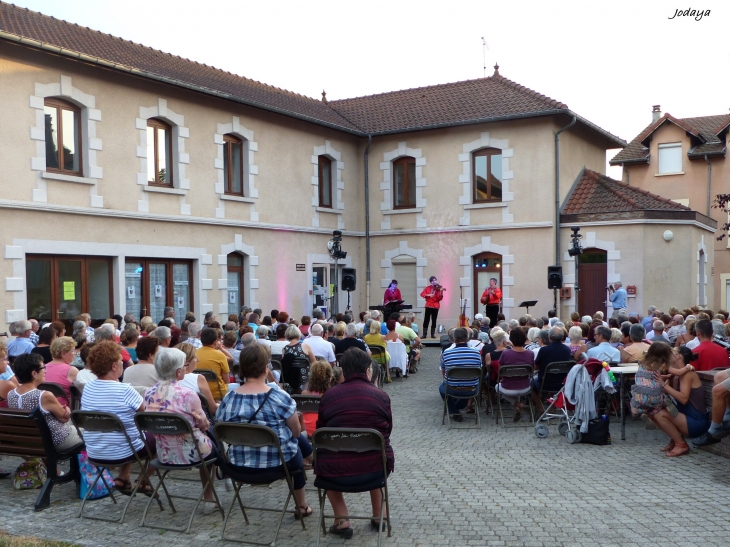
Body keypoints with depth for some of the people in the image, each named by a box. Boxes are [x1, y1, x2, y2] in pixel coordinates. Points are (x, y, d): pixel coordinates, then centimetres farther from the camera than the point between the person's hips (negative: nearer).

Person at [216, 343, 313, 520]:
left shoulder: (228, 399, -9)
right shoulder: (280, 397, -19)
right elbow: (296, 432, -7)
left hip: (240, 465, 4)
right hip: (278, 463, -4)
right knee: (296, 443, 32)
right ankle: (302, 506, 44)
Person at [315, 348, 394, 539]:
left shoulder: (328, 396, -1)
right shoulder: (381, 396, 0)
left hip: (336, 469, -1)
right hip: (376, 468, 1)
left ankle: (342, 521, 25)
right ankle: (378, 517, 41)